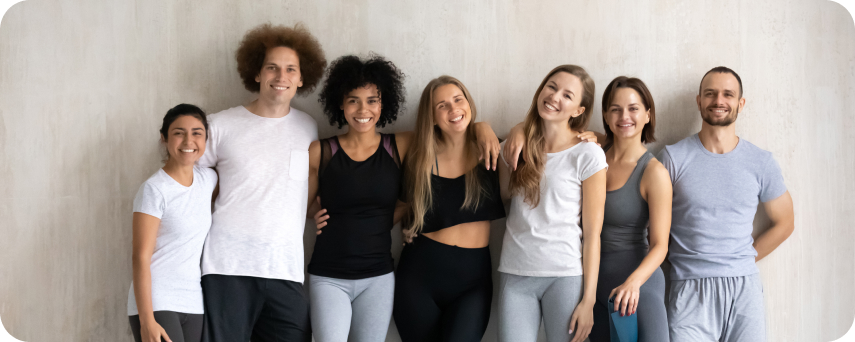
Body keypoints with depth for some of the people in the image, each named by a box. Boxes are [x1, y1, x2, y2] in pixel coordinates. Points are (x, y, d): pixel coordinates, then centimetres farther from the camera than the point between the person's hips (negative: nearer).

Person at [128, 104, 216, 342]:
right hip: (156, 304, -6)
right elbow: (141, 257, -12)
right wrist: (146, 320, -17)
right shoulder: (154, 190, -9)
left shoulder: (208, 179, 8)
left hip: (194, 305, 6)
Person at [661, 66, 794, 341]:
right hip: (691, 289, -2)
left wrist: (745, 258, 9)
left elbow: (783, 222, 17)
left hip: (745, 288, 2)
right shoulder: (673, 158, 0)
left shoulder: (761, 163, 7)